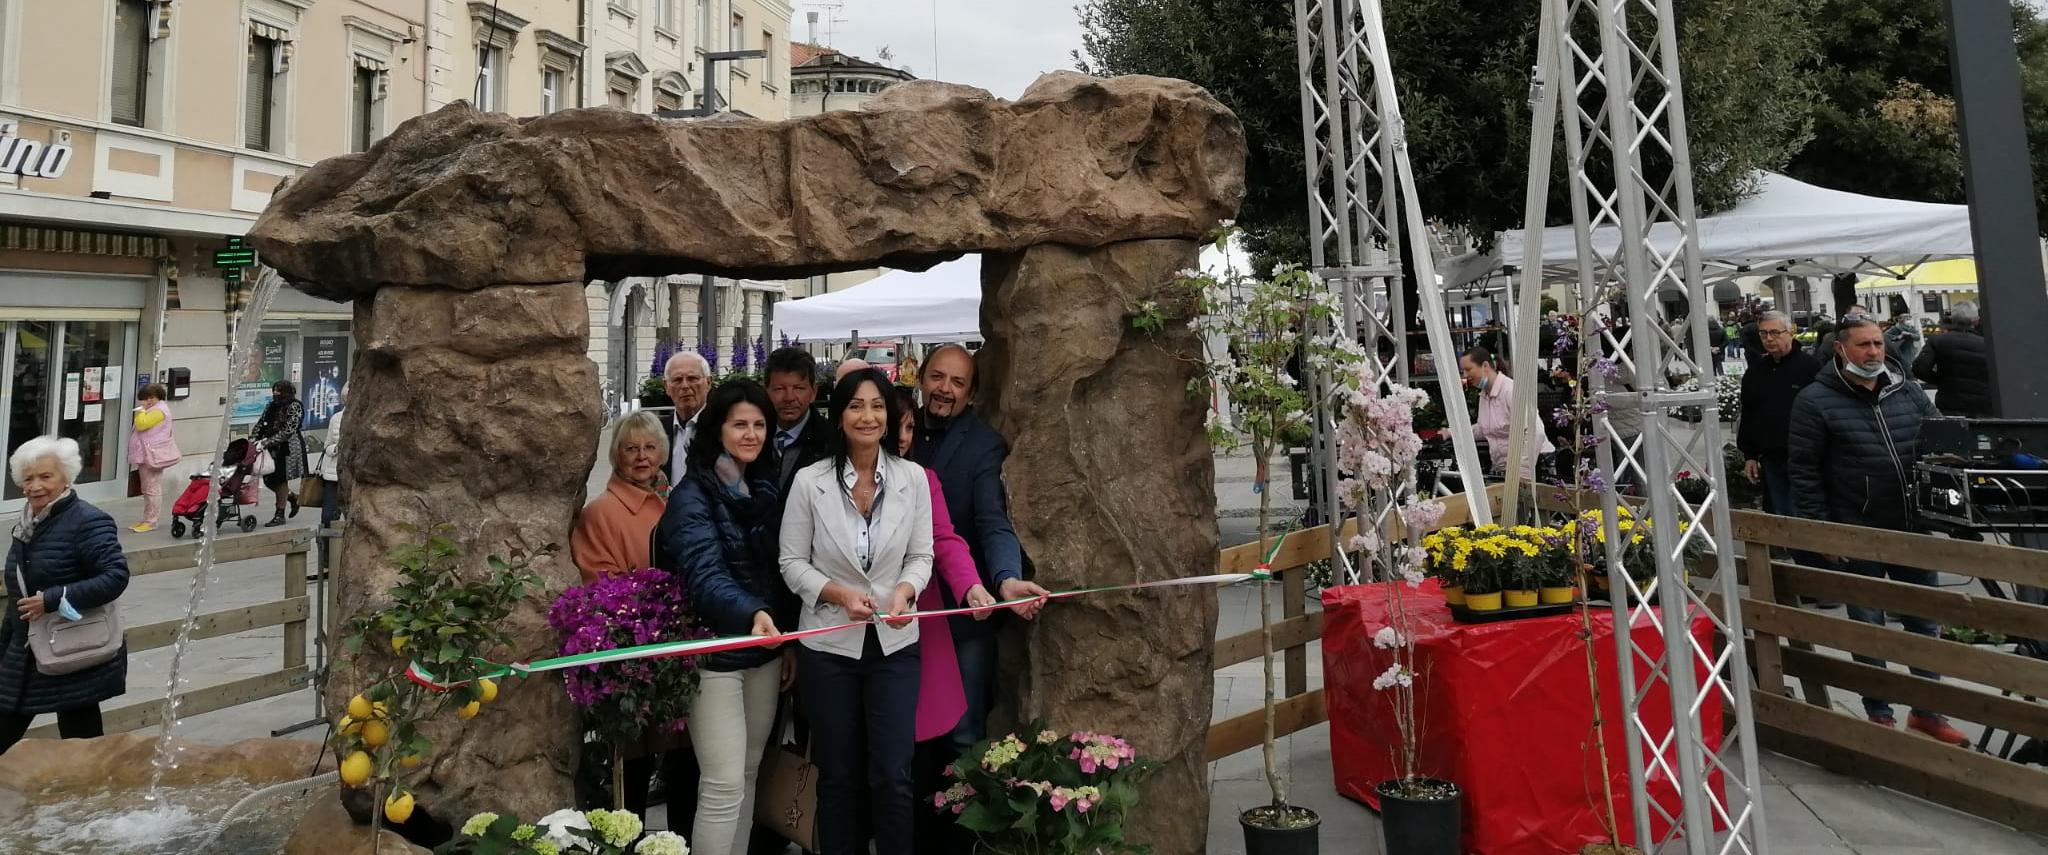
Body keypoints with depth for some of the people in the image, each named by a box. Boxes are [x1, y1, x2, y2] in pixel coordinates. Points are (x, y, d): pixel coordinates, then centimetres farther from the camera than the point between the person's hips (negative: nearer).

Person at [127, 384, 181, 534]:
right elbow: (141, 426, 24)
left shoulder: (159, 411, -14)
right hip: (147, 455, 12)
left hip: (153, 456, -12)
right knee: (147, 490, 15)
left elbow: (141, 424, -22)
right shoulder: (154, 410, 18)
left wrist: (141, 410, -12)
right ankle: (146, 520, 21)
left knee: (152, 489, -7)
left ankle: (151, 522, -4)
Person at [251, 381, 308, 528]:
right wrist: (253, 437, -7)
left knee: (281, 480, -2)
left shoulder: (295, 407, -11)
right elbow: (261, 423, 11)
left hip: (288, 448, -7)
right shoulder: (271, 406, 11)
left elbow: (288, 431, -17)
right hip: (272, 448, 7)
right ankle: (293, 497, 32)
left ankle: (280, 515, 7)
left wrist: (268, 442, -22)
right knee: (269, 480, 7)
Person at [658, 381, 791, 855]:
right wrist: (752, 614, -43)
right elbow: (704, 574, -26)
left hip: (764, 649, 6)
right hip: (715, 651, -6)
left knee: (749, 775, 15)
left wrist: (790, 639, 12)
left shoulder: (766, 487, 8)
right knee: (723, 785, -5)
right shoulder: (693, 495, -11)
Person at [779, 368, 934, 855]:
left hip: (895, 644, 1)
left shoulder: (913, 477, -3)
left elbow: (921, 556, 2)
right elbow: (792, 562, -3)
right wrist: (839, 595, -18)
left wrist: (904, 591, -18)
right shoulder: (810, 481, -7)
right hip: (828, 645, 0)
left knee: (893, 775, 1)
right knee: (838, 774, 12)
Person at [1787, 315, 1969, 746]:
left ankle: (1928, 711, 28)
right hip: (1858, 535, -5)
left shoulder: (1909, 391, 6)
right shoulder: (1815, 401, -9)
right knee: (1868, 626, 8)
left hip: (1914, 530, 5)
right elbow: (1805, 472, -9)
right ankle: (1878, 715, 20)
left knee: (1925, 622, 13)